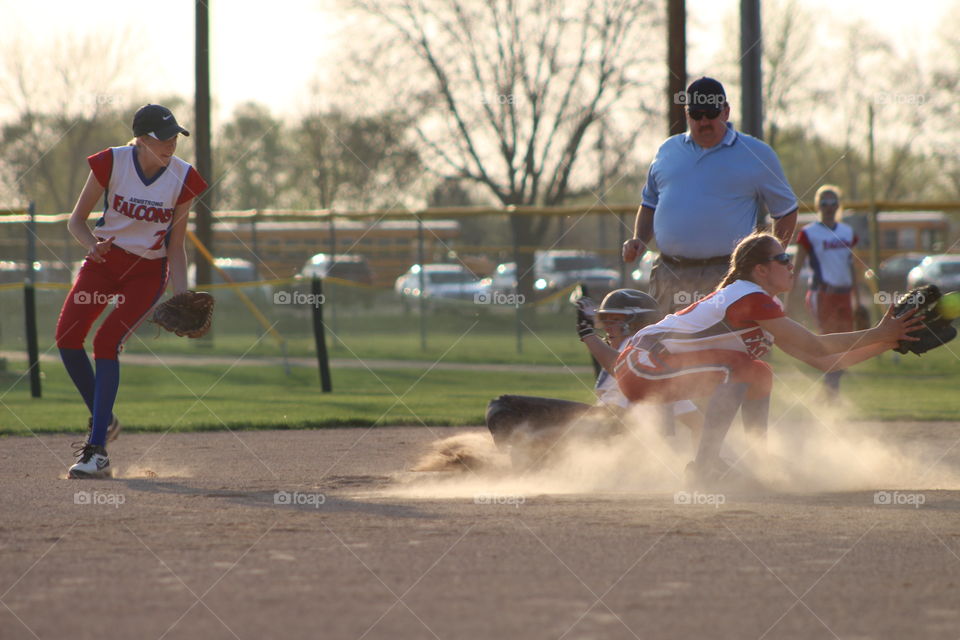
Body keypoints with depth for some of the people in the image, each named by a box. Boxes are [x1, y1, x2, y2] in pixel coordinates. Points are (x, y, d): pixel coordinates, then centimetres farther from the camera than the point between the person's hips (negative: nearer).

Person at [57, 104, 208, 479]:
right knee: (67, 334, -16)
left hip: (149, 271, -2)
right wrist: (92, 243, -26)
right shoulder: (112, 163, -12)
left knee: (106, 341, -21)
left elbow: (176, 246, -2)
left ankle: (97, 452, -21)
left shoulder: (183, 178, -10)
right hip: (104, 261, 2)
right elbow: (77, 219, -4)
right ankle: (103, 421, 7)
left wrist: (181, 293, -14)